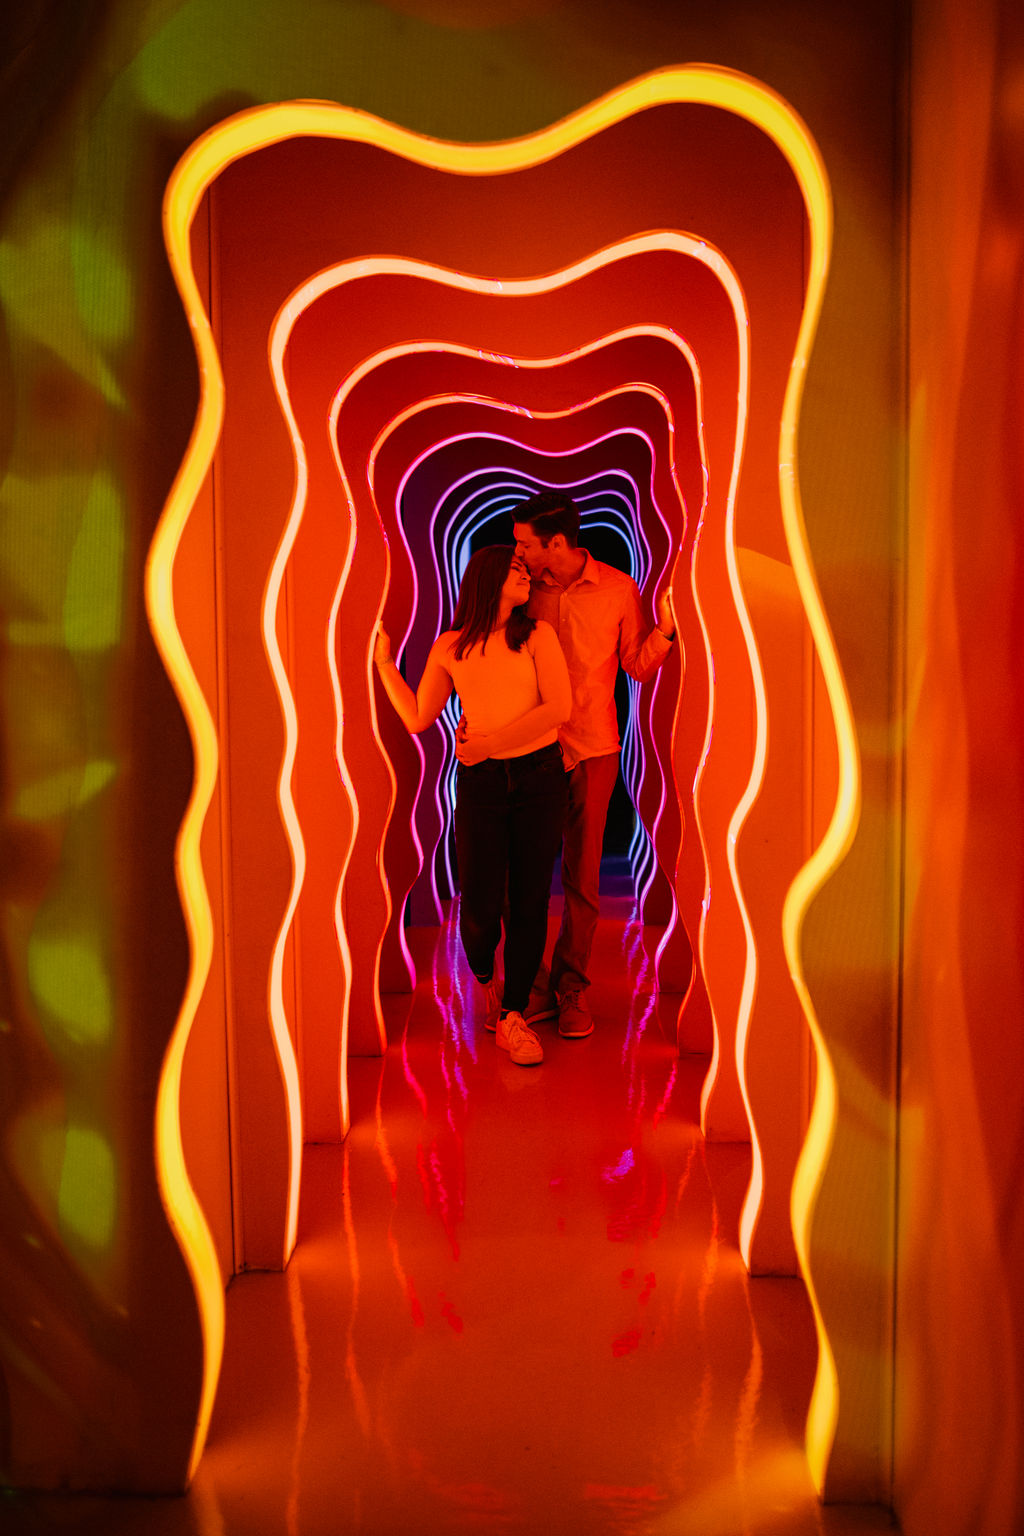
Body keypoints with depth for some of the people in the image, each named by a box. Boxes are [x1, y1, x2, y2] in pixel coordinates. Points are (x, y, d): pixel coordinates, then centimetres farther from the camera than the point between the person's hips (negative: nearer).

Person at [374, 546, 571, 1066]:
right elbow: (418, 718, 9)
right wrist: (384, 662, 10)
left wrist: (490, 743, -11)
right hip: (479, 783, 0)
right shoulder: (449, 647, 6)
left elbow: (559, 706, -9)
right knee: (480, 906, -4)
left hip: (539, 776, 0)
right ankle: (485, 980, 29)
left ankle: (512, 1017, 13)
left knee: (529, 901, 1)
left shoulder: (537, 634, 2)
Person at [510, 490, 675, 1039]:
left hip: (591, 751, -1)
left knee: (581, 876, 5)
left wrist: (664, 628, -14)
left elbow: (638, 667, 3)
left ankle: (572, 991, 19)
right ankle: (532, 988, 14)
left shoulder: (619, 589, -2)